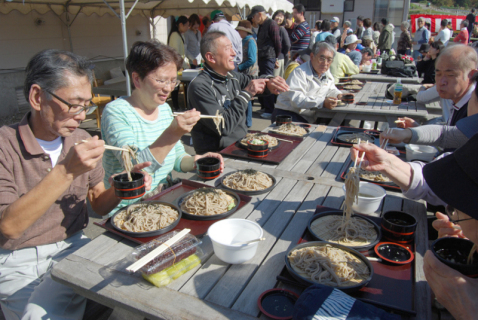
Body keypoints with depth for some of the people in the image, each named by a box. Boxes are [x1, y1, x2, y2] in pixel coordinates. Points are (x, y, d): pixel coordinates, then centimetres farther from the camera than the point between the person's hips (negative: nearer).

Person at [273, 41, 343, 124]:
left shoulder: (327, 74, 13)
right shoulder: (300, 72, -15)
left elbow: (331, 90, 31)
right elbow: (296, 99, -28)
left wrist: (339, 95, 5)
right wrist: (322, 103, -36)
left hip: (310, 118, 8)